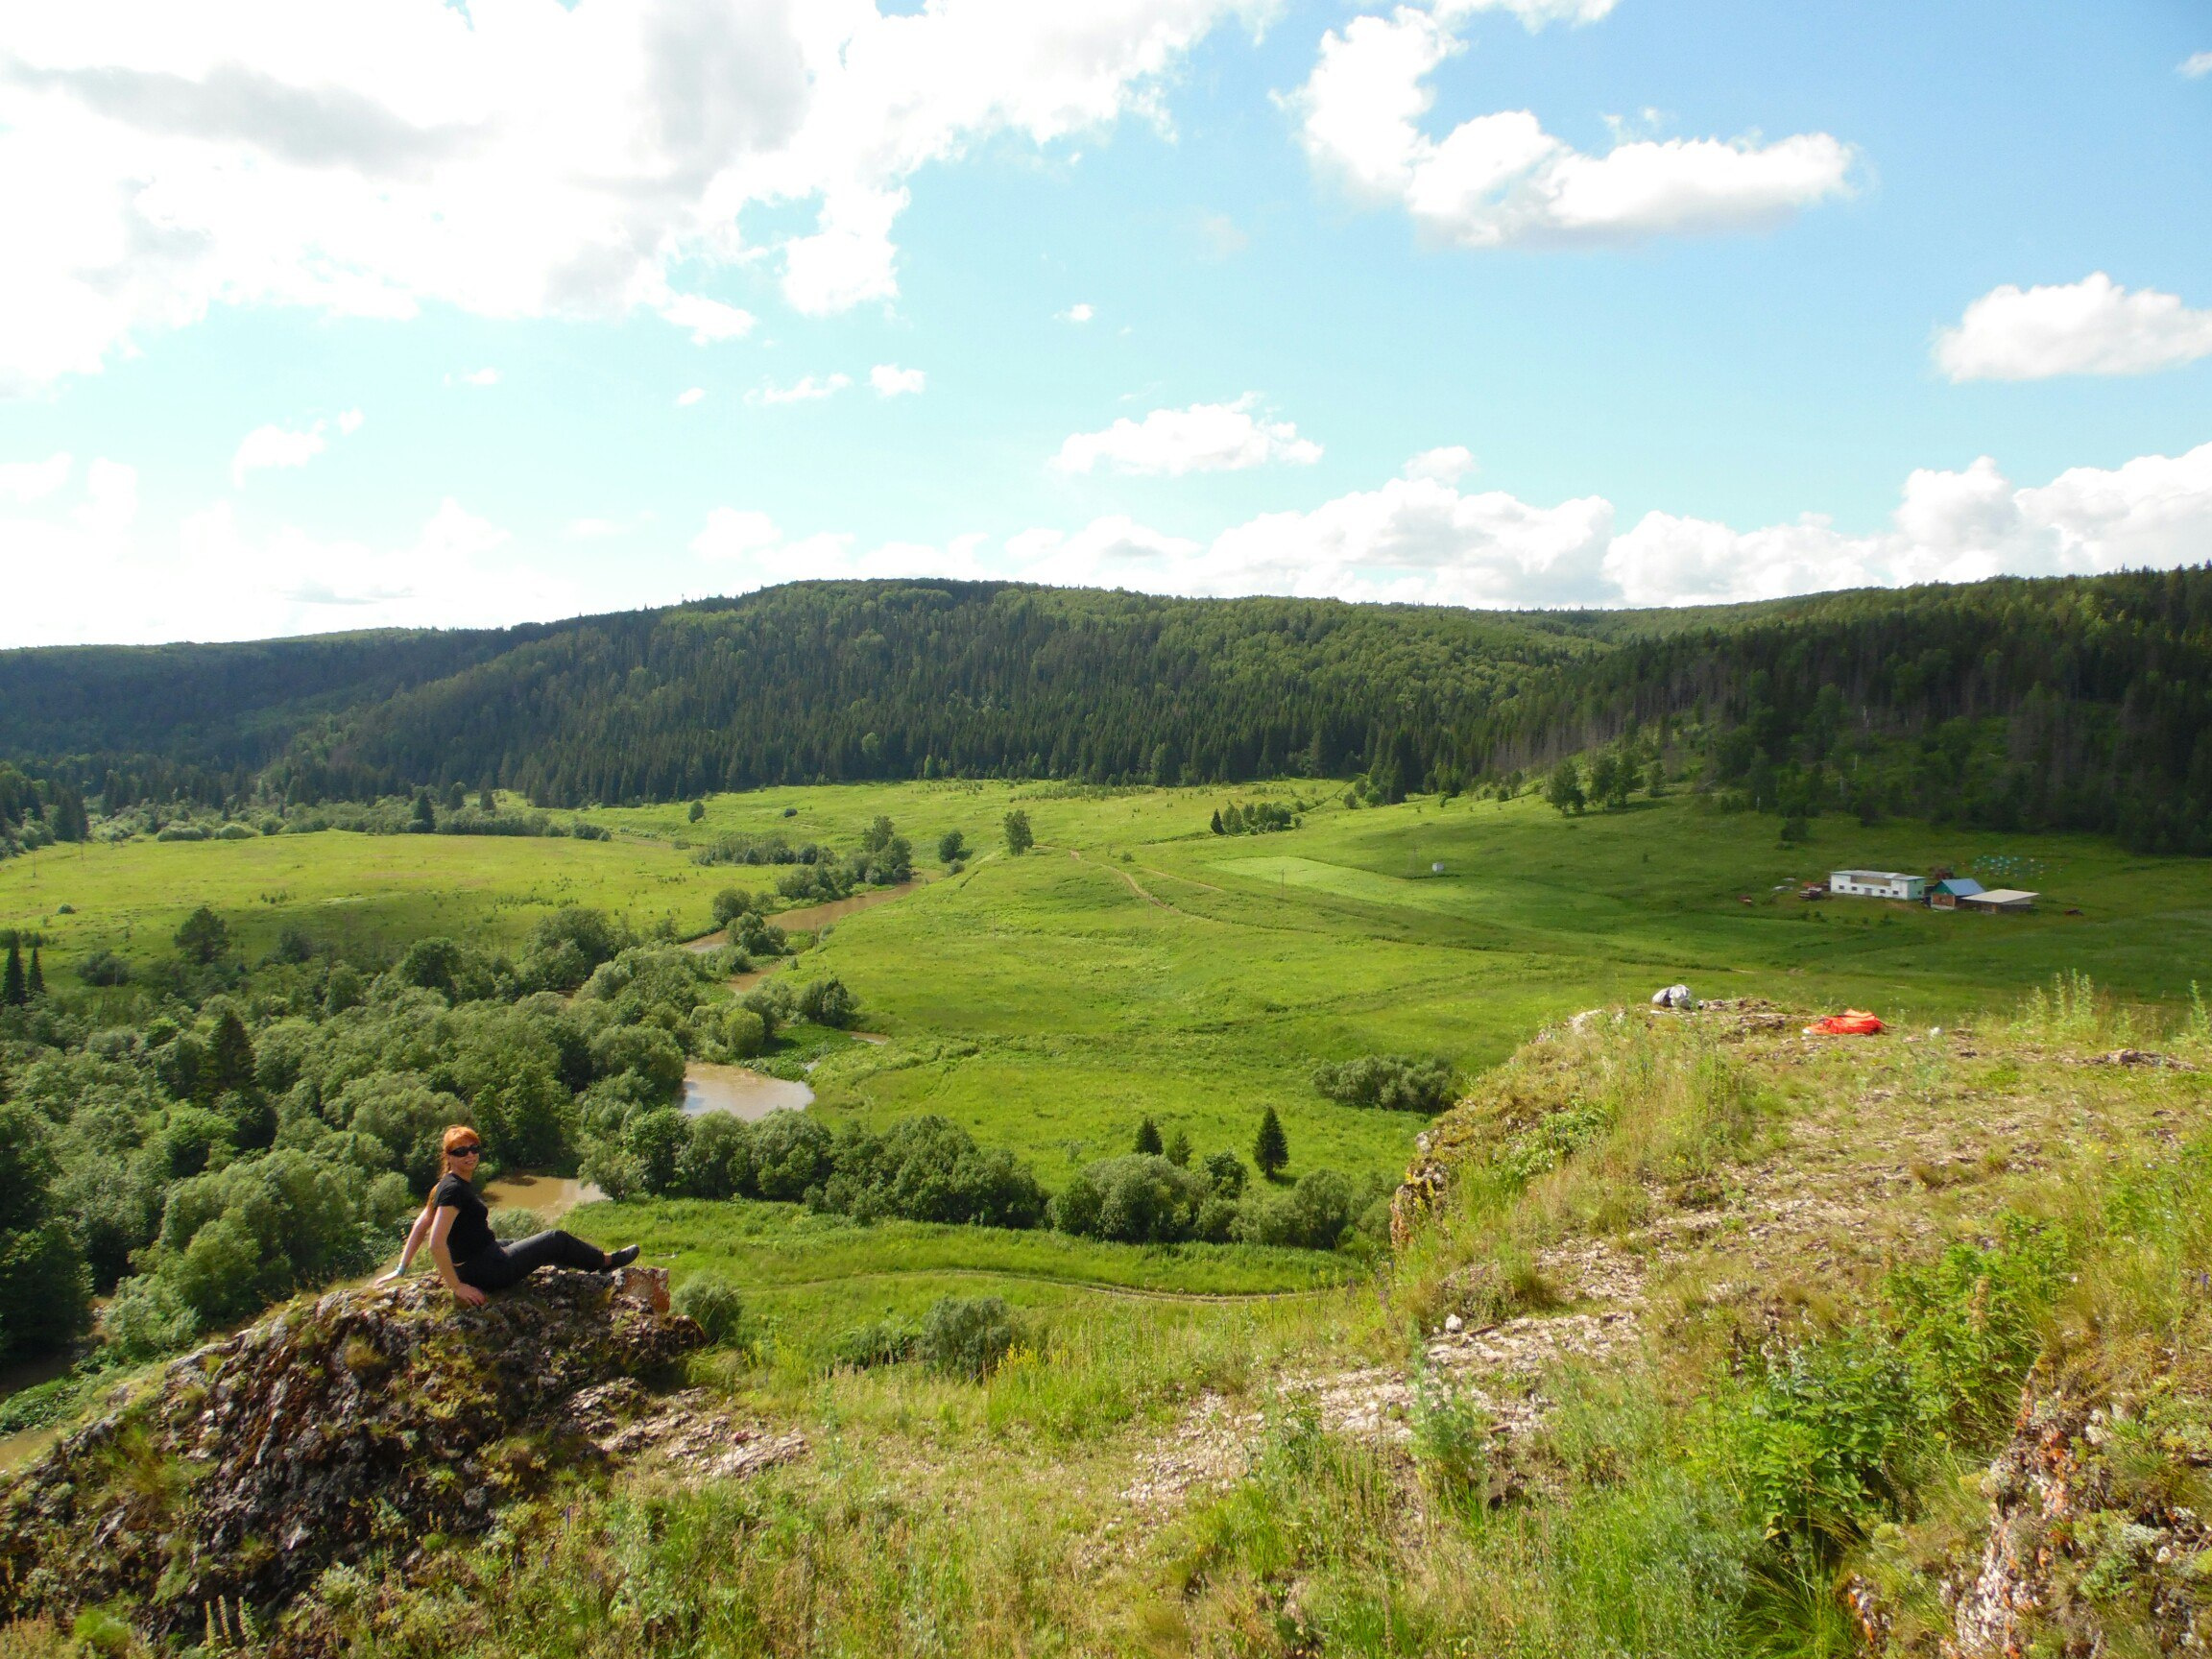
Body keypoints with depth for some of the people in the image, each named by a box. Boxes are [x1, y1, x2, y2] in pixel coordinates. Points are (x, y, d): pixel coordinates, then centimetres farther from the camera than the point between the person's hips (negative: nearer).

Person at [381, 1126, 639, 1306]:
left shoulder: (449, 1184, 6)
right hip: (488, 1272, -9)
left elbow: (420, 1225, 12)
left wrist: (402, 1268, 15)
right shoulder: (454, 1189, -24)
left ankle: (599, 1261, 50)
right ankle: (607, 1260, 30)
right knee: (557, 1239, 7)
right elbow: (436, 1244, -30)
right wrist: (457, 1287, -25)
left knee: (549, 1245, 28)